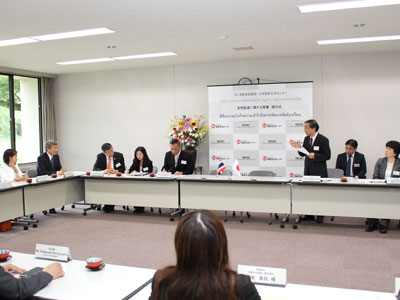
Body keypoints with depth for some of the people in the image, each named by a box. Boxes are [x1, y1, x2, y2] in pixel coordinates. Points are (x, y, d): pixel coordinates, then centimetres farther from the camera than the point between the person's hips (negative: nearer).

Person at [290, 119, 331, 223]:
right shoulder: (306, 139, 8)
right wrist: (299, 148, -8)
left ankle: (320, 216, 14)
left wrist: (315, 155, -25)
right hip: (308, 170, 6)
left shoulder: (323, 140, -10)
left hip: (319, 171, -6)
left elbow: (327, 156, -12)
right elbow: (303, 154, 11)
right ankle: (309, 215, 17)